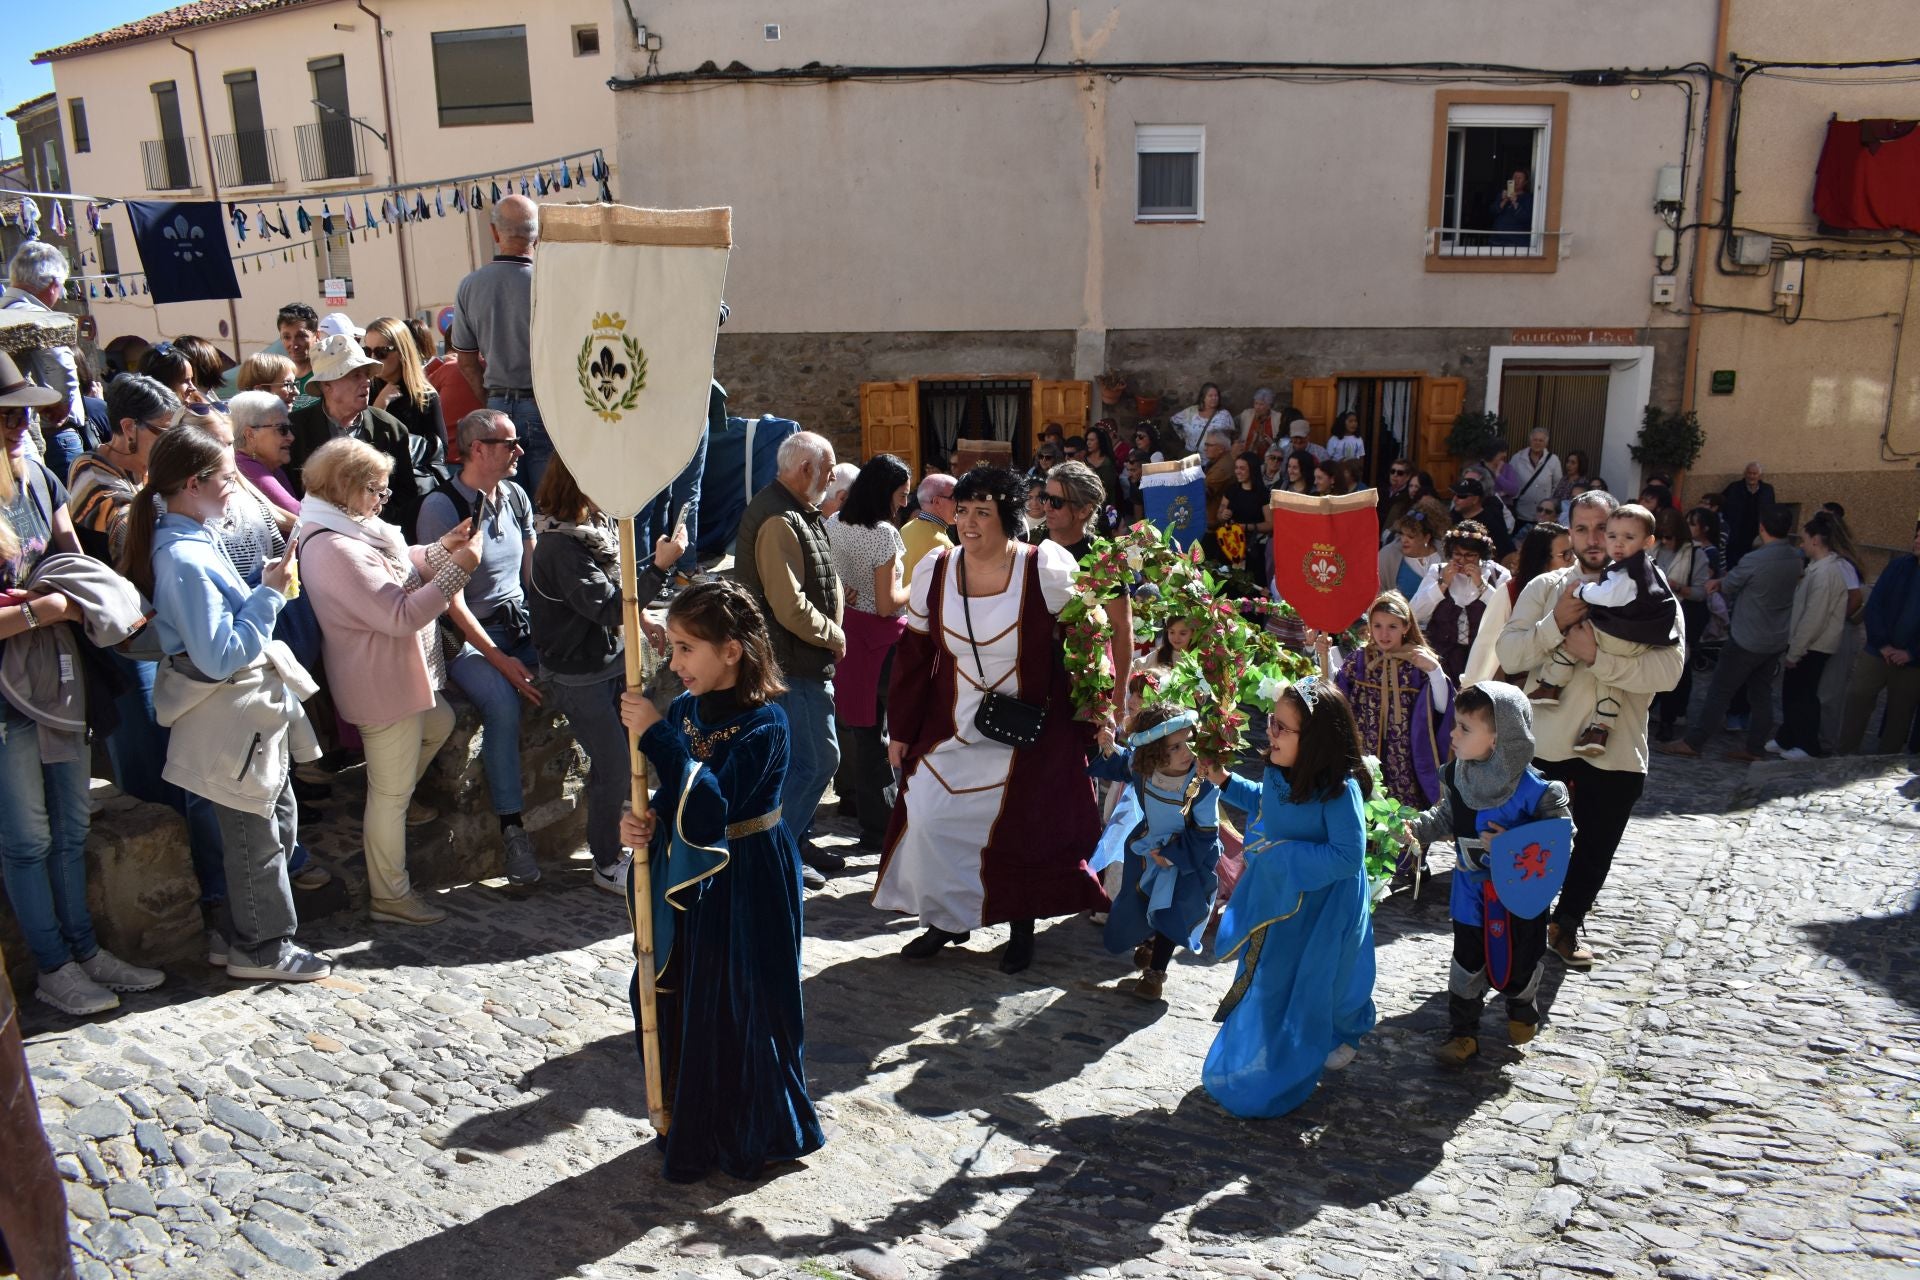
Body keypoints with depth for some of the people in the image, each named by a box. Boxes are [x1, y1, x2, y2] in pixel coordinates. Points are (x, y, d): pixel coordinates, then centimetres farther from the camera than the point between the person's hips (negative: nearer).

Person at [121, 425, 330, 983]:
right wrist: (270, 594, -23)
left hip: (251, 710, 10)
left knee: (280, 820, 19)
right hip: (231, 717, -10)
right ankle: (260, 949, 22)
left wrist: (266, 586, 3)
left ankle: (245, 933, 32)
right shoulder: (185, 559, -24)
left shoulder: (191, 540, 6)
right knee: (255, 836, 5)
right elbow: (220, 657, -26)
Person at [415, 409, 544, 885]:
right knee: (503, 704, -33)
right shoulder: (442, 506, -10)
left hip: (522, 623, 6)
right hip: (469, 637, -6)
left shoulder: (515, 496, 10)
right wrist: (500, 661, -19)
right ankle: (512, 829, -24)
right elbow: (451, 597, -14)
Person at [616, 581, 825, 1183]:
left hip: (746, 886, -7)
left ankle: (756, 1134, 26)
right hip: (687, 881, 7)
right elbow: (672, 797, 11)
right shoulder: (684, 710, 1)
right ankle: (690, 1126, 36)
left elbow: (709, 806, -31)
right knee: (677, 1001, 16)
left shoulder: (763, 724, -21)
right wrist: (644, 822, -10)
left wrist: (656, 735, -31)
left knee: (743, 1011, 4)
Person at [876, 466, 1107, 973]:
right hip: (952, 730, 3)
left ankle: (1021, 928, 29)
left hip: (1029, 735, -3)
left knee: (1022, 829, 4)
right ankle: (945, 918, 23)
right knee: (926, 818, 0)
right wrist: (901, 730, 8)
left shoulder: (1047, 570, -13)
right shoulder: (935, 570, -3)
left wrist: (1091, 723, -6)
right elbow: (914, 655, 5)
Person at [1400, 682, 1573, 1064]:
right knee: (1467, 962, 10)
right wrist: (1418, 828, -11)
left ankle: (1522, 1010, 49)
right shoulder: (1457, 775, -10)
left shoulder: (1534, 788, -25)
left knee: (1520, 958, 19)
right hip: (1471, 891, 3)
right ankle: (1463, 1033, 24)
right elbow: (1446, 816, 6)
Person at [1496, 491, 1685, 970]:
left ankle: (1567, 924, 40)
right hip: (1546, 746, 0)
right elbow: (1507, 654, -10)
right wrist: (1557, 624, -22)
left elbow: (1669, 669, -19)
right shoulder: (1545, 587, 0)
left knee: (1594, 852, 15)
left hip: (1616, 752, 0)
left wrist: (1595, 655, -25)